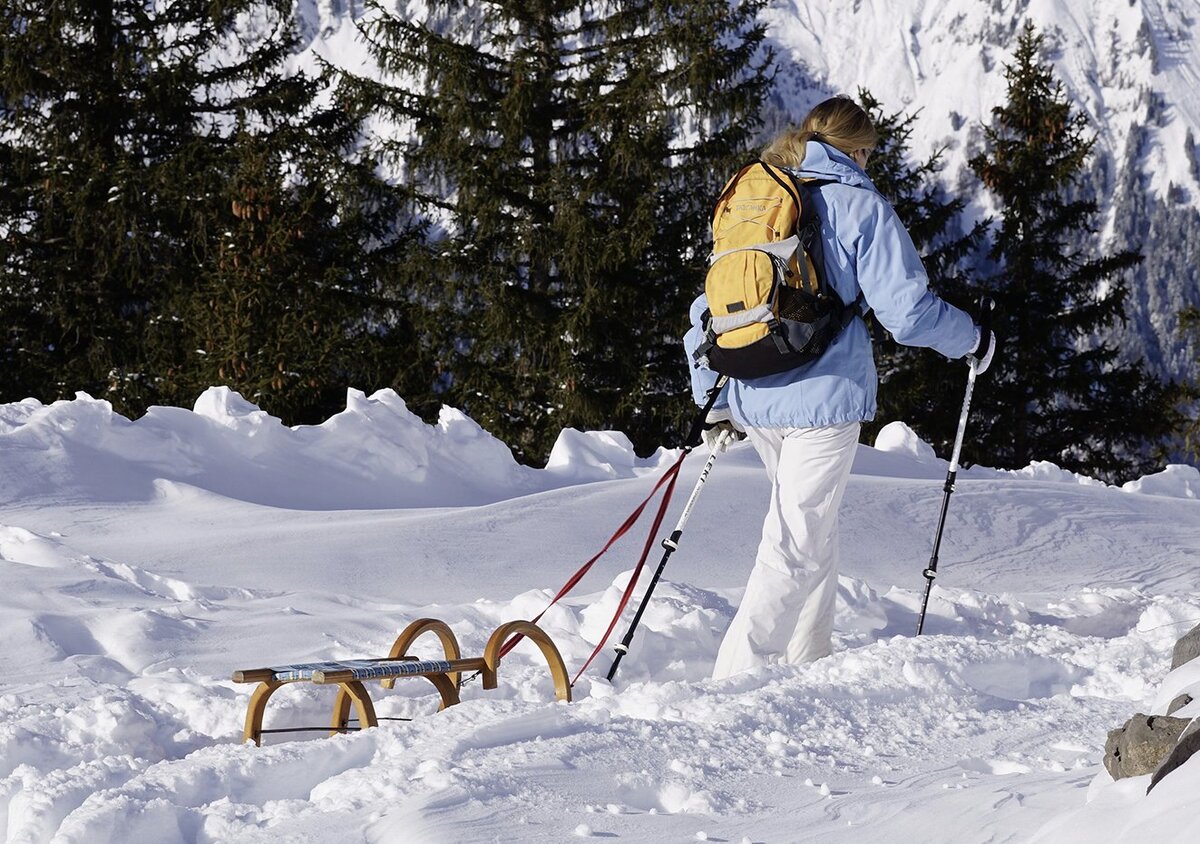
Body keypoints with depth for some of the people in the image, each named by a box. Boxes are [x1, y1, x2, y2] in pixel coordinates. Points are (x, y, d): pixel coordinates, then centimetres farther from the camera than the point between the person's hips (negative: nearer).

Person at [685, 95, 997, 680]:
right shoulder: (860, 208, -4)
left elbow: (708, 309, 16)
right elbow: (908, 312, -9)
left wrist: (714, 401, 22)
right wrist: (972, 339, 9)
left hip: (752, 398, 7)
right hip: (823, 397, -7)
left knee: (813, 526, 23)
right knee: (797, 545, -5)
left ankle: (806, 662, 28)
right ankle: (735, 684, -13)